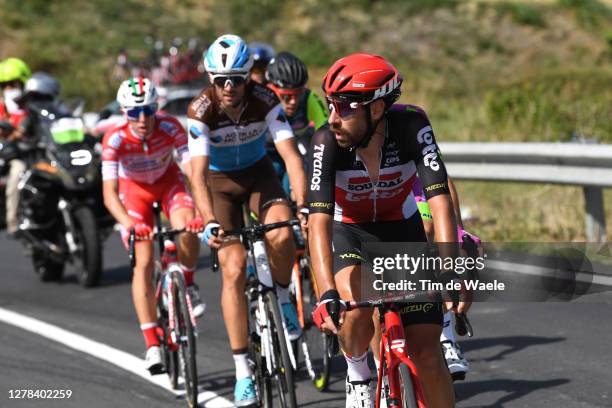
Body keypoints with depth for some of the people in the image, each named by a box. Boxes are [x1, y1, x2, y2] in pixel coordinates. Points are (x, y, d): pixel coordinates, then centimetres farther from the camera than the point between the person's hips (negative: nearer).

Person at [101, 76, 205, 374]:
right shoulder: (115, 139, -34)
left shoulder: (170, 127, -32)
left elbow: (194, 170, -38)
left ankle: (188, 284, 2)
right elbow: (109, 192, -40)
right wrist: (130, 224, -58)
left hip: (168, 179, 1)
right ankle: (152, 344, -6)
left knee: (187, 231, -30)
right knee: (144, 262, -12)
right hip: (134, 187, -1)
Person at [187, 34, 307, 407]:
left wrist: (303, 205, -43)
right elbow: (198, 172, -32)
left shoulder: (265, 101, -25)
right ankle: (242, 369, -7)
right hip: (219, 180, -1)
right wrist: (210, 223, -45)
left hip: (259, 173, 1)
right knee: (234, 269, -14)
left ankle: (282, 298, 3)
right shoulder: (201, 110, -27)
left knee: (282, 237, -30)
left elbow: (291, 154, -30)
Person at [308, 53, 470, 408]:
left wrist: (451, 272, -49)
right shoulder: (328, 142, -29)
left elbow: (440, 199, -35)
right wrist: (327, 293, -49)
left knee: (427, 354, -9)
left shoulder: (411, 126, -29)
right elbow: (319, 221, -36)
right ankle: (358, 375, 2)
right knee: (356, 312, -30)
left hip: (403, 230, 1)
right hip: (350, 233, 0)